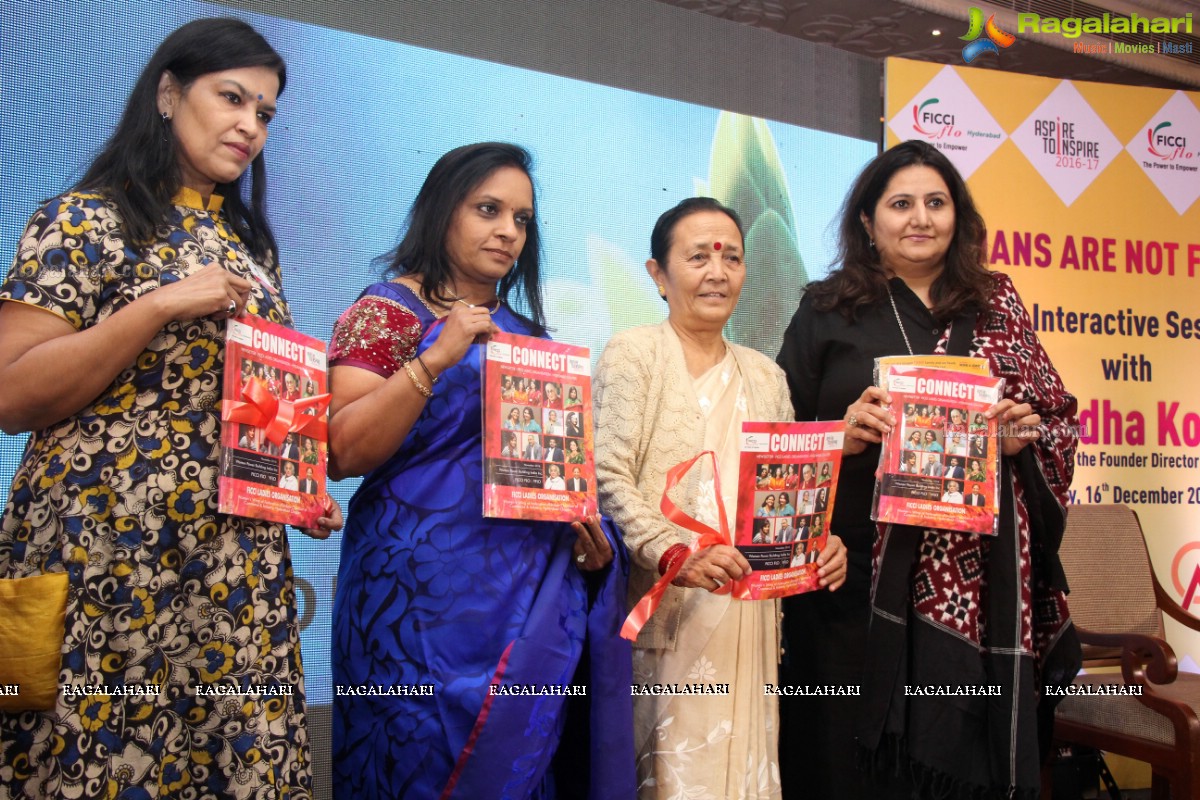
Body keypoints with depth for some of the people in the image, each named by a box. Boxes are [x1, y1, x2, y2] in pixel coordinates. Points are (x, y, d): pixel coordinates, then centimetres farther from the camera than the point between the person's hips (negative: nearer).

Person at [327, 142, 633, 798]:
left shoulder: (525, 332, 15)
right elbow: (343, 453, -13)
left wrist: (589, 532, 3)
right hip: (429, 592, -5)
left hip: (533, 597, 6)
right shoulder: (389, 310, -2)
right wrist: (435, 359, -22)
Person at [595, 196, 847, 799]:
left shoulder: (765, 376, 16)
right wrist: (678, 558, -22)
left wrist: (817, 543, -5)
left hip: (746, 613, 5)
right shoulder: (633, 353, -1)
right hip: (662, 612, -5)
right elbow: (609, 478, -11)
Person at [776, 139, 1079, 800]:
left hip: (976, 577, 2)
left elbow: (1060, 418, 14)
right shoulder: (827, 311, 6)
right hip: (856, 578, -1)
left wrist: (1025, 433, -6)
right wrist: (840, 435, -14)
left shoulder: (995, 305, 12)